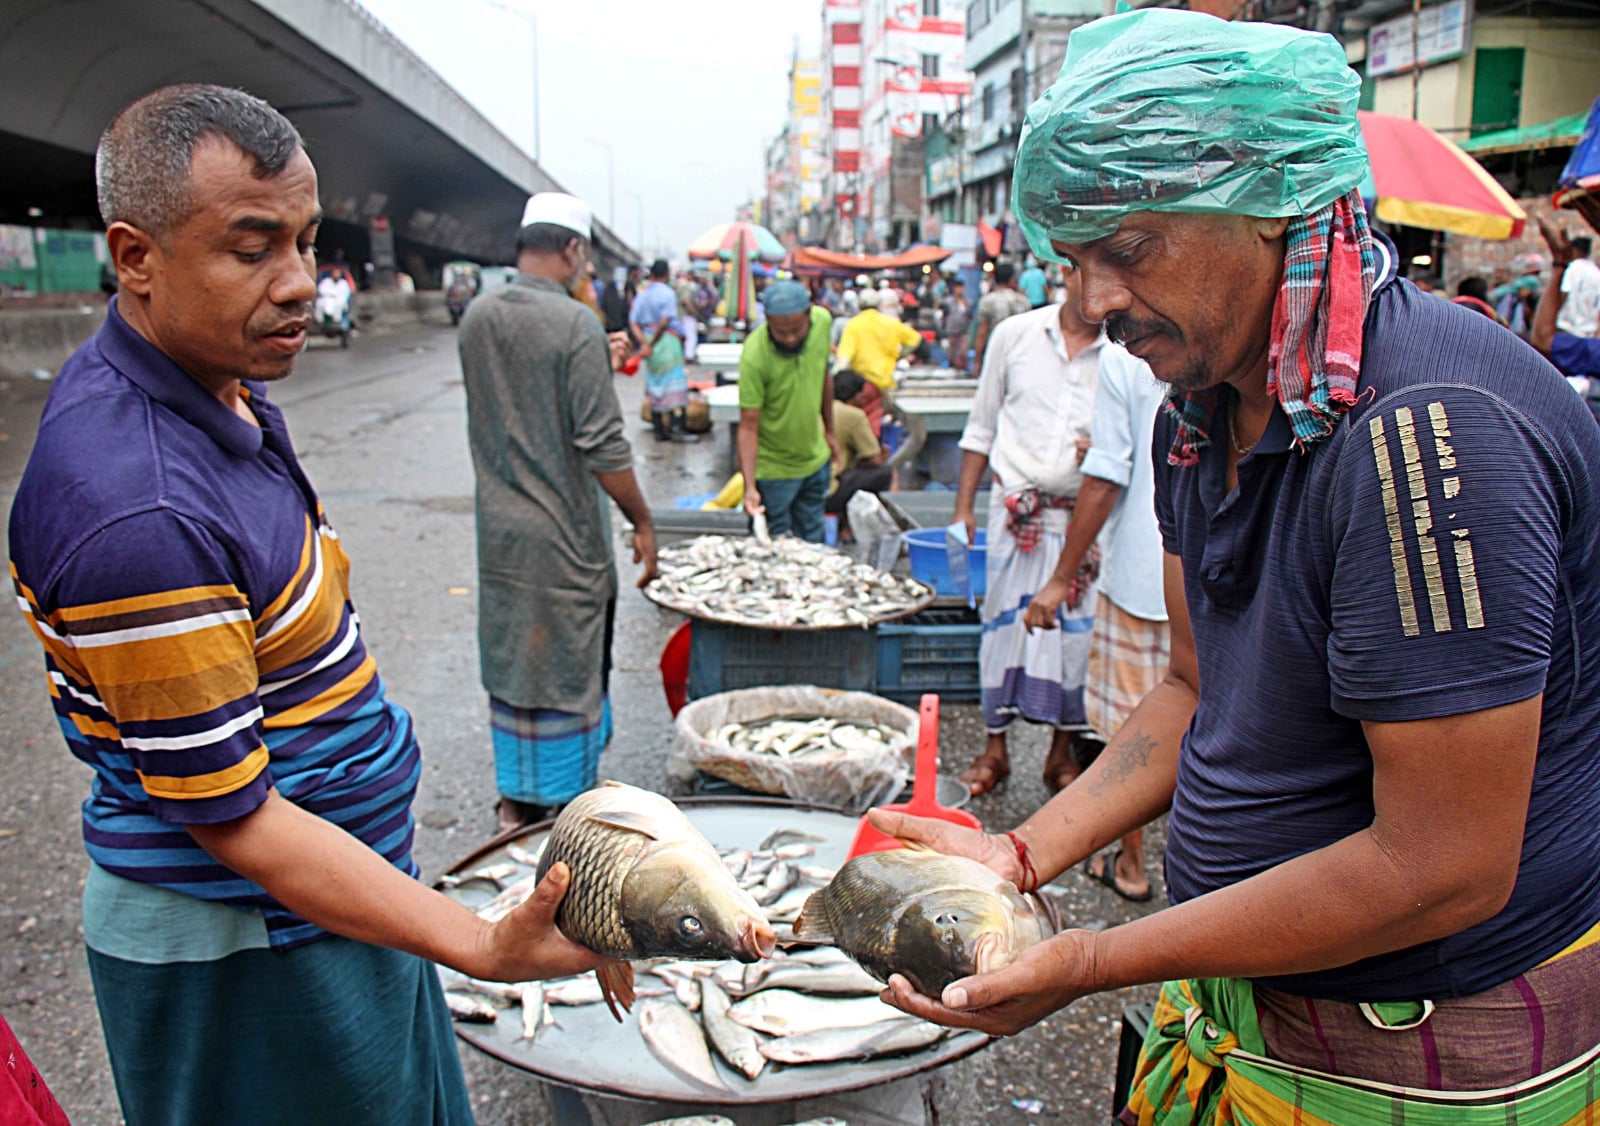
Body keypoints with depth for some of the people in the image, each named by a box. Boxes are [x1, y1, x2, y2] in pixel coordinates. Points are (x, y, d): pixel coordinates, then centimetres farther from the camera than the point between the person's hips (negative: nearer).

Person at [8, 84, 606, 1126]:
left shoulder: (215, 381, -1)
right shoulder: (140, 508, -32)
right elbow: (230, 817, -27)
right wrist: (485, 948, -32)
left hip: (324, 889, 9)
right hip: (240, 951, -9)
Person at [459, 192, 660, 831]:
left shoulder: (476, 318, 4)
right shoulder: (575, 324, -16)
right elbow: (602, 444, -19)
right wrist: (642, 522, -8)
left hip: (498, 529, 7)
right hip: (564, 537, -6)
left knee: (508, 658, 16)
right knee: (571, 666, 7)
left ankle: (515, 801, 29)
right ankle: (568, 802, 19)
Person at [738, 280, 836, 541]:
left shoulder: (822, 321, -12)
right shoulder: (754, 357, -28)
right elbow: (748, 426, -25)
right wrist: (749, 486, -33)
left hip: (816, 459, 5)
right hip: (773, 468, -5)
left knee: (813, 542, 17)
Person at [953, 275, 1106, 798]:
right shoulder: (1017, 333, 4)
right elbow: (982, 426, 9)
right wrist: (964, 505, 7)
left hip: (1086, 514, 0)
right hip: (1017, 508, 0)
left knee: (1077, 628, 4)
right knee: (1005, 621, 4)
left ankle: (1063, 749, 22)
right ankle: (995, 746, 18)